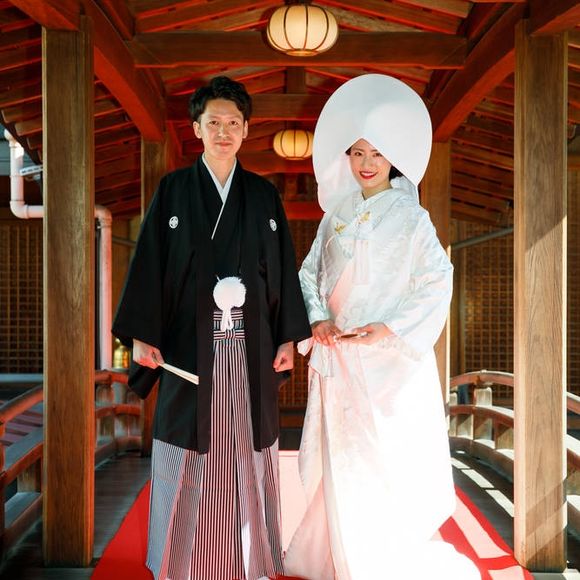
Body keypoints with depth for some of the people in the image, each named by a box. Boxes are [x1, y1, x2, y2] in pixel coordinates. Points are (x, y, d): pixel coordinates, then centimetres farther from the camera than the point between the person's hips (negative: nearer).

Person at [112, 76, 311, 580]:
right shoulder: (173, 190, 3)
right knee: (190, 452, 2)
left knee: (246, 449, 6)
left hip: (249, 345, 2)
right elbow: (150, 263, 0)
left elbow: (283, 269, 8)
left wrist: (288, 337, 2)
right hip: (190, 342, -1)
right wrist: (142, 335, -6)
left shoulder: (264, 195, 8)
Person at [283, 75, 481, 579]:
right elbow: (310, 271, 11)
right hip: (338, 355, 4)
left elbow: (438, 282, -10)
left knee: (389, 458, -2)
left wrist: (389, 330, -16)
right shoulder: (336, 214, 9)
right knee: (340, 458, 11)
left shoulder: (411, 219, -5)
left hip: (390, 359, -4)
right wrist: (317, 318, -6)